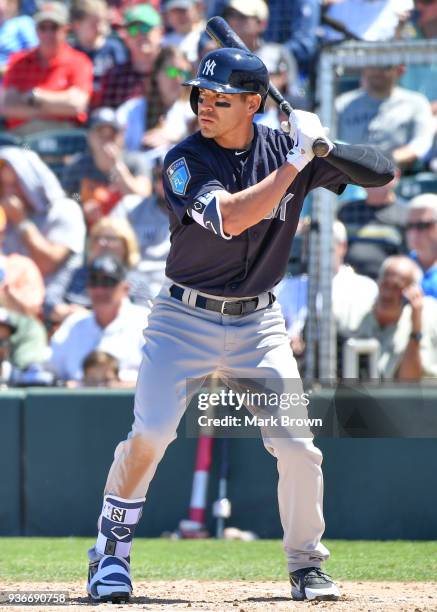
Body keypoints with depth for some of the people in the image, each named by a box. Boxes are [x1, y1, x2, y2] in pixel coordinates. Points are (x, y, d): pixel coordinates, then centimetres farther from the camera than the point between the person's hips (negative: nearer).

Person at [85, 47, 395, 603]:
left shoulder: (284, 148, -2)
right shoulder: (185, 160, -13)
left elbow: (381, 172, -2)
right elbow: (230, 218, -29)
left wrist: (325, 147, -21)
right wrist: (296, 159, -28)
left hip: (258, 323, 3)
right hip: (185, 320, -3)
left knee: (297, 446, -5)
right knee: (151, 431, -17)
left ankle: (306, 565, 14)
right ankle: (110, 553, 0)